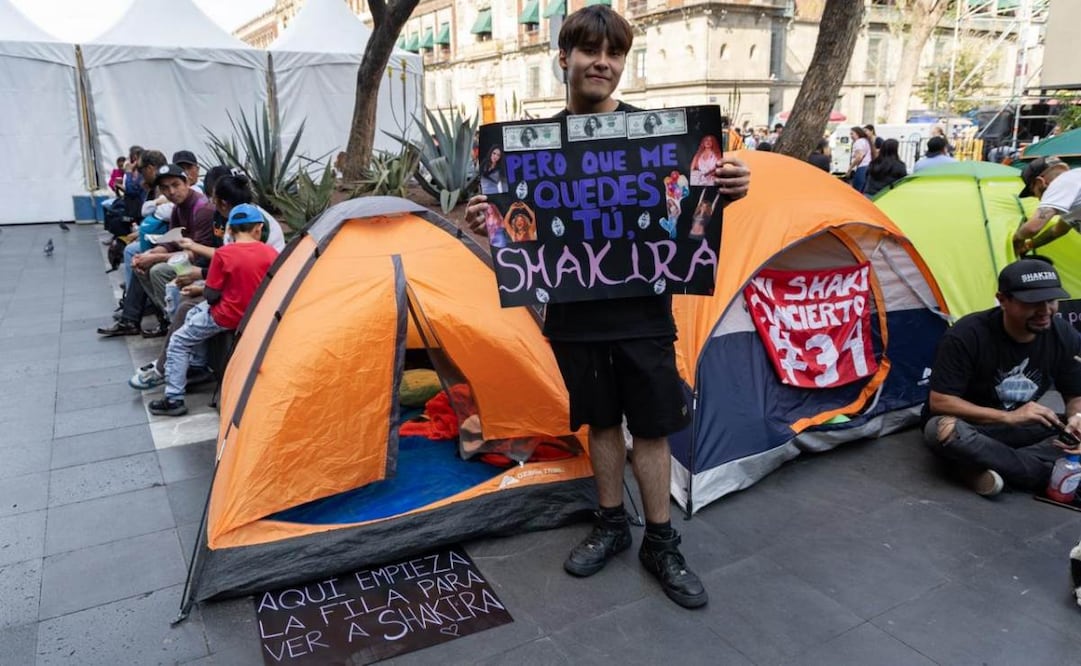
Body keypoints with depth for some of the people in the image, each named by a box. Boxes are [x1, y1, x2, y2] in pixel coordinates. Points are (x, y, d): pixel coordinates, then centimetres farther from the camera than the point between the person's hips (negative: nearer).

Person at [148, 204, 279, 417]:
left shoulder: (223, 254, -17)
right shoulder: (272, 253, -7)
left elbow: (211, 295, -12)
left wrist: (200, 290, 11)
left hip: (227, 317, -5)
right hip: (257, 315, 6)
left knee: (179, 342, 12)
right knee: (193, 315, 28)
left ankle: (174, 399, 9)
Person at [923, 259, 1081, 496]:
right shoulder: (968, 335, -25)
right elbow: (940, 401, -23)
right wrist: (1009, 417, -27)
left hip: (1022, 428, 5)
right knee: (943, 429, -39)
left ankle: (984, 467, -24)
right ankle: (1053, 473, -28)